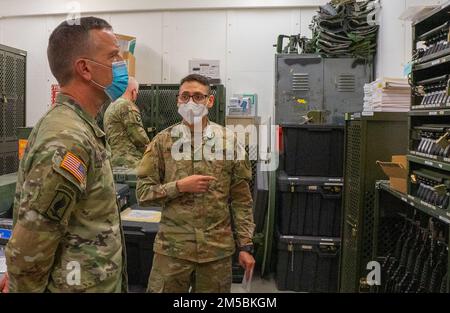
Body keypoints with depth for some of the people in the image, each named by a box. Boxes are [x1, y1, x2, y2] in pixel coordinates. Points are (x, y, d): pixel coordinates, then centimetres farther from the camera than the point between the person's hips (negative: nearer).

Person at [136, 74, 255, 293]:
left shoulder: (229, 141, 0)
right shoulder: (163, 141, -2)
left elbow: (241, 199, 2)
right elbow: (143, 192, -1)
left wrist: (246, 245, -1)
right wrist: (179, 186, -16)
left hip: (218, 248, 1)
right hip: (172, 247, 0)